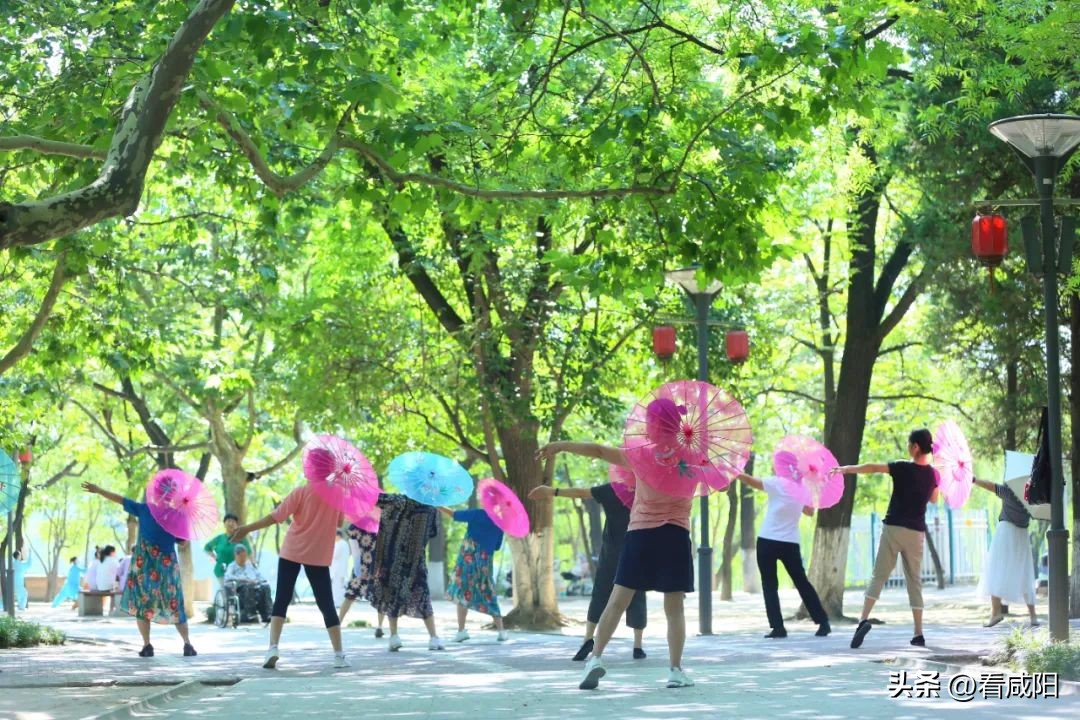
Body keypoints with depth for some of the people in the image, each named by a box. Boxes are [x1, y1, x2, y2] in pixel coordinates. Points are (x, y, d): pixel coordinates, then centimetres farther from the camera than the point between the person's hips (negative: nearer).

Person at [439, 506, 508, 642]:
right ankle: (501, 631, 9)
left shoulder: (478, 514, -6)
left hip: (469, 558, -4)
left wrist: (438, 506, 10)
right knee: (488, 596, 12)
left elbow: (454, 515, -2)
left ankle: (461, 630, -4)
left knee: (462, 593, 3)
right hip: (486, 561, 4)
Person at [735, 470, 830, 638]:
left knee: (769, 585, 3)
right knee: (801, 582, 13)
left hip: (768, 541, -4)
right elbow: (810, 512, 17)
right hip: (790, 543, 4)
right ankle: (823, 622, 12)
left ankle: (777, 627, -6)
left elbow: (752, 481, -17)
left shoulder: (776, 484, -10)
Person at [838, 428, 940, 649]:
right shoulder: (933, 475, 4)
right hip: (916, 532, 3)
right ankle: (918, 633, 4)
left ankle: (864, 619, -20)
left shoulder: (903, 468, -9)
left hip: (893, 528, -3)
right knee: (914, 581, 9)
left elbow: (872, 467, -11)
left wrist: (846, 469, -3)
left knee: (879, 576, -1)